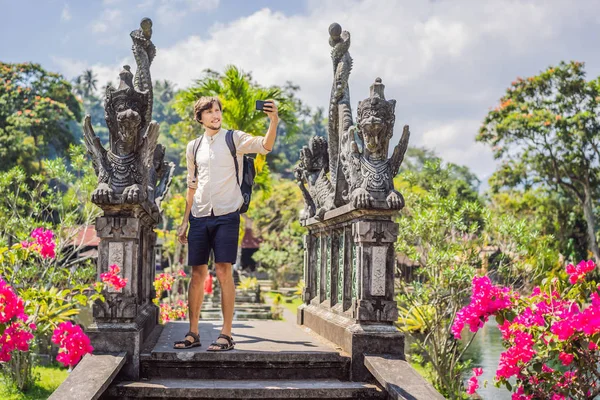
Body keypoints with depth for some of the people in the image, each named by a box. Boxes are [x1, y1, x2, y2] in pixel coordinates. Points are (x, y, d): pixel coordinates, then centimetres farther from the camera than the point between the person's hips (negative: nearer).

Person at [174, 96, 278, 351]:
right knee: (197, 274, 5)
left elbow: (265, 145, -18)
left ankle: (226, 334, -3)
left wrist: (274, 121, -36)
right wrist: (185, 221, 18)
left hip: (226, 215, -4)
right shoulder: (194, 147, 14)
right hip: (200, 216, 4)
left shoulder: (234, 139, 1)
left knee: (223, 272, -8)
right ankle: (193, 333, 13)